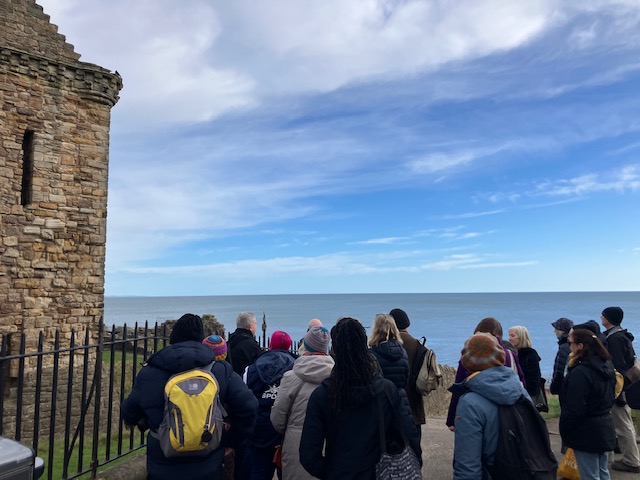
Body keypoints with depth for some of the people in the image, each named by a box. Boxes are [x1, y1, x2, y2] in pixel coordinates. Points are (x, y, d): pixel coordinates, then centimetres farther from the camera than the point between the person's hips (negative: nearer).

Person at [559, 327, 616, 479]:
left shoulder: (580, 373, -25)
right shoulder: (606, 365, 3)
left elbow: (573, 409, -22)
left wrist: (564, 430, -10)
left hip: (587, 432, -9)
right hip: (605, 426, 9)